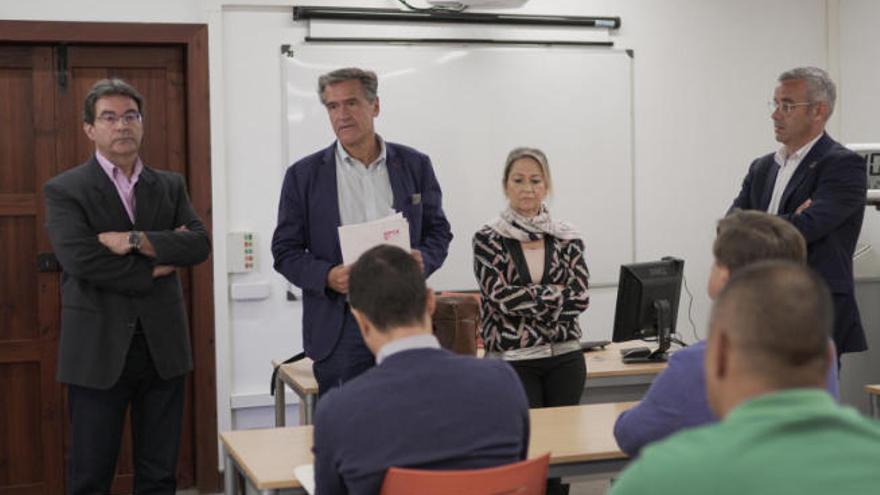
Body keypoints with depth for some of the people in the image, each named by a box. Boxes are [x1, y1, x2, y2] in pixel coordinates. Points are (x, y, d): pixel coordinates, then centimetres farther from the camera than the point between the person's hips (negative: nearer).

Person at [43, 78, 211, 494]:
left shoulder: (170, 186, 10)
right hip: (97, 349, -3)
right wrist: (154, 267, -11)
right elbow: (80, 258, -17)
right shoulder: (64, 190, -2)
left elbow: (199, 244, -4)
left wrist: (134, 240, -16)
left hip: (162, 347, 4)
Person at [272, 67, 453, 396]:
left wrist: (423, 260, -11)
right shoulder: (304, 175, 2)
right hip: (340, 329, -1)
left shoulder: (415, 166, 6)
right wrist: (327, 276, -16)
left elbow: (439, 231, 12)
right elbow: (285, 251, 3)